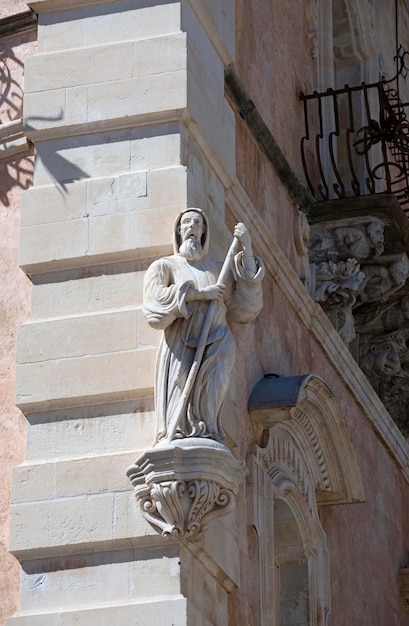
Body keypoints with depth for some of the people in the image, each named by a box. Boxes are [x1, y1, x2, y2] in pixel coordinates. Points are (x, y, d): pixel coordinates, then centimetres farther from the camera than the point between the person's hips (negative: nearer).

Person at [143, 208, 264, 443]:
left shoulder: (217, 268, 24)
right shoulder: (164, 266, 17)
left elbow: (245, 305, 12)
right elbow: (155, 298, -3)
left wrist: (247, 250, 9)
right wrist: (200, 294, -7)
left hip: (215, 347, 2)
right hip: (180, 349, -1)